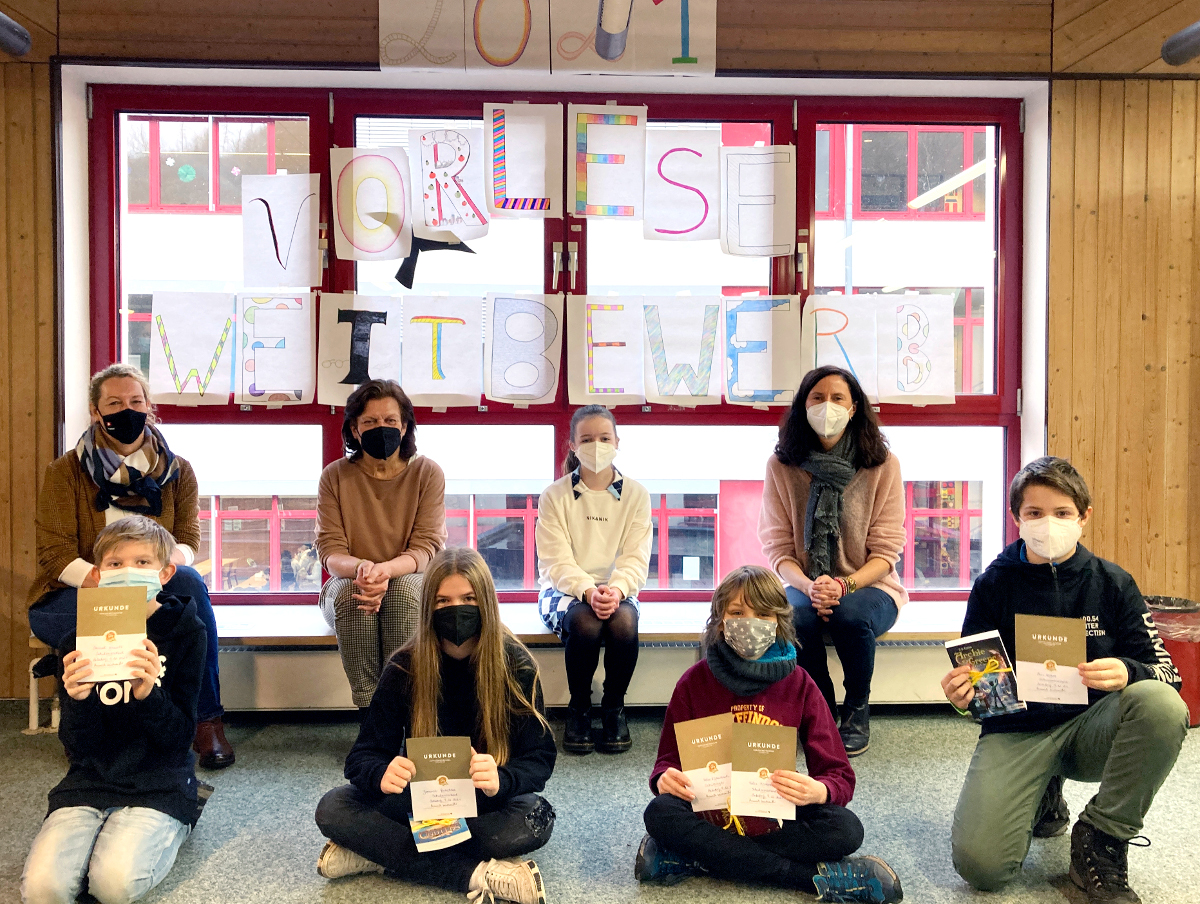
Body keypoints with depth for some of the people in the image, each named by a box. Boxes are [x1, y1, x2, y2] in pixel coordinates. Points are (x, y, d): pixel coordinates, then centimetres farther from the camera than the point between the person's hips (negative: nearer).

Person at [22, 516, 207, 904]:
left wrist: (148, 695, -27)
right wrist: (78, 701, -22)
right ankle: (107, 834, 7)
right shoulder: (80, 639, 2)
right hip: (91, 782, 3)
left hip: (158, 784, -3)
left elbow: (180, 737, -7)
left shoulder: (185, 631, -5)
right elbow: (80, 747, -1)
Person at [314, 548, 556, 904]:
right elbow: (362, 757, -10)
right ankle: (477, 875, -26)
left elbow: (539, 758, -15)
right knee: (333, 808, -22)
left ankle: (377, 853, -21)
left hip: (487, 802, -1)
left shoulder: (516, 665, -14)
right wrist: (382, 774, -36)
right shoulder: (405, 667, -11)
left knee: (537, 819, -34)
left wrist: (500, 780, -39)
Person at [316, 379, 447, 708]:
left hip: (412, 585, 0)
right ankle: (368, 709, -30)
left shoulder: (427, 473, -3)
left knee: (405, 588, -34)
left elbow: (426, 548, -11)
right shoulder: (335, 477, -1)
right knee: (348, 591, -33)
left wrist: (386, 569, -33)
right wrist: (359, 567, -32)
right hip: (347, 586, 1)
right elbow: (330, 549, -7)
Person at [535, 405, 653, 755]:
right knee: (584, 622, -34)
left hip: (618, 591, 1)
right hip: (564, 590, -1)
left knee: (624, 620, -33)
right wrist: (588, 592, -29)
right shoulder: (555, 495, -2)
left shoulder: (635, 494, 2)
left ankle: (614, 706, -8)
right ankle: (579, 707, -9)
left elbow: (636, 558, -5)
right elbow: (557, 561, -10)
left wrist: (615, 590, -26)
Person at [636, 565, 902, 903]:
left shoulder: (799, 684, -1)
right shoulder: (695, 681, 0)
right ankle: (815, 877, -26)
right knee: (659, 813, -31)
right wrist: (665, 779, -22)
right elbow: (669, 758, 4)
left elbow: (840, 776, -2)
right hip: (710, 815, 0)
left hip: (777, 817, 0)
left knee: (846, 829, -27)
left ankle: (692, 859, -24)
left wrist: (817, 791, -27)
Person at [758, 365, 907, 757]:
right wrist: (808, 586, -23)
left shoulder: (883, 464, -5)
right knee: (793, 616, -32)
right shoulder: (781, 466, -2)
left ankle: (857, 713, -4)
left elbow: (885, 551, -6)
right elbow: (777, 546, -3)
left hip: (868, 586, -1)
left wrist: (843, 585, -25)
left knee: (851, 616, -34)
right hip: (805, 586, 1)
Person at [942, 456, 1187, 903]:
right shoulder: (995, 585, -1)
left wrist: (1126, 674, -26)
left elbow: (1166, 672, -2)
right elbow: (972, 676, 5)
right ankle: (1043, 802, 16)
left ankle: (1100, 842, -12)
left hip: (1091, 726, 1)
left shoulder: (1112, 583, 1)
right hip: (1017, 731, -1)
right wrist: (961, 694, -20)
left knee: (1162, 706, -33)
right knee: (978, 863, -21)